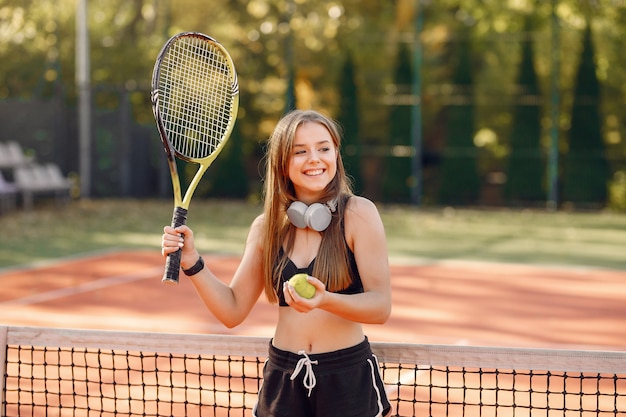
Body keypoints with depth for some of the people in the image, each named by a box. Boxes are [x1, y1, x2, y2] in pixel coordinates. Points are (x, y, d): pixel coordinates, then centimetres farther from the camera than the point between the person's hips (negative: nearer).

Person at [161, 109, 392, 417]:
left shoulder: (358, 214, -8)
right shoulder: (266, 227, 4)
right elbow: (232, 311, 6)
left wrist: (326, 300, -29)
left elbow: (381, 306, -11)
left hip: (348, 378, -3)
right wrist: (191, 263, -8)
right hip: (283, 378, 3)